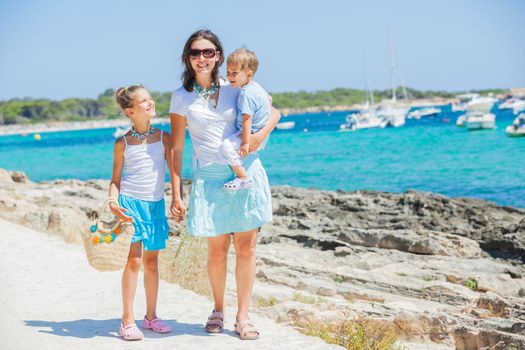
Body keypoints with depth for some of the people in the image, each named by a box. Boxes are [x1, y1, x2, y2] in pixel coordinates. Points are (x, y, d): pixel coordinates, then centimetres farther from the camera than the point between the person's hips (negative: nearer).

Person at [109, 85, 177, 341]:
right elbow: (116, 179, 3)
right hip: (130, 203, -3)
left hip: (155, 204, 3)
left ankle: (151, 316, 21)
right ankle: (127, 320, -3)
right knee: (134, 260, -9)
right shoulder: (123, 143, -2)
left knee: (151, 260, 10)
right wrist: (113, 202, -14)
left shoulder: (164, 137, 3)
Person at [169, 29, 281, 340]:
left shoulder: (235, 88, 5)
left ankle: (243, 316, 13)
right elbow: (176, 148, 3)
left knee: (246, 247, 1)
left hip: (247, 172, 1)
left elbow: (274, 112, 13)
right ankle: (218, 309, 27)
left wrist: (263, 133, -8)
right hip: (210, 178, -1)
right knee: (217, 251, 4)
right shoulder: (182, 97, 2)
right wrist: (176, 194, -1)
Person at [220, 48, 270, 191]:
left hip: (252, 134, -11)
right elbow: (268, 98, 28)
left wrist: (246, 142, -27)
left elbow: (247, 119, -25)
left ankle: (244, 178, -23)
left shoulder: (246, 94, -22)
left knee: (226, 146, -26)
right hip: (260, 134, 11)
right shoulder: (256, 87, 11)